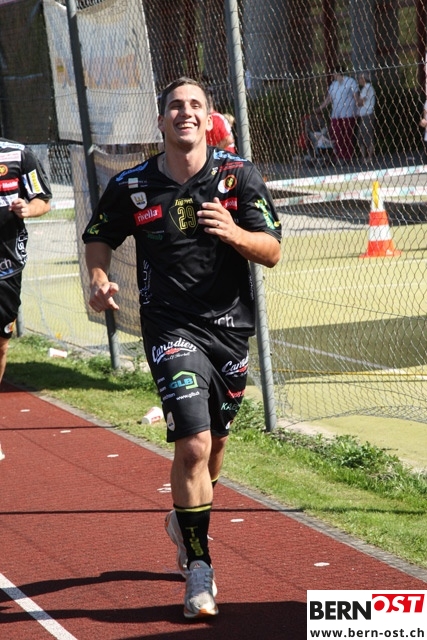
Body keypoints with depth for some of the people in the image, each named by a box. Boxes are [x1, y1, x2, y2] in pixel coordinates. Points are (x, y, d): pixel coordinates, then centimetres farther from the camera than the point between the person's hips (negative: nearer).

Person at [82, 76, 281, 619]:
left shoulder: (240, 176, -3)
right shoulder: (131, 187, -4)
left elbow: (272, 252, -6)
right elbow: (98, 236, 12)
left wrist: (234, 233, -25)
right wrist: (99, 280, -7)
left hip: (231, 326, 3)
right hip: (171, 328, -3)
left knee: (214, 441, 17)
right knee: (193, 444, -16)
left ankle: (185, 520, 48)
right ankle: (198, 570, -3)